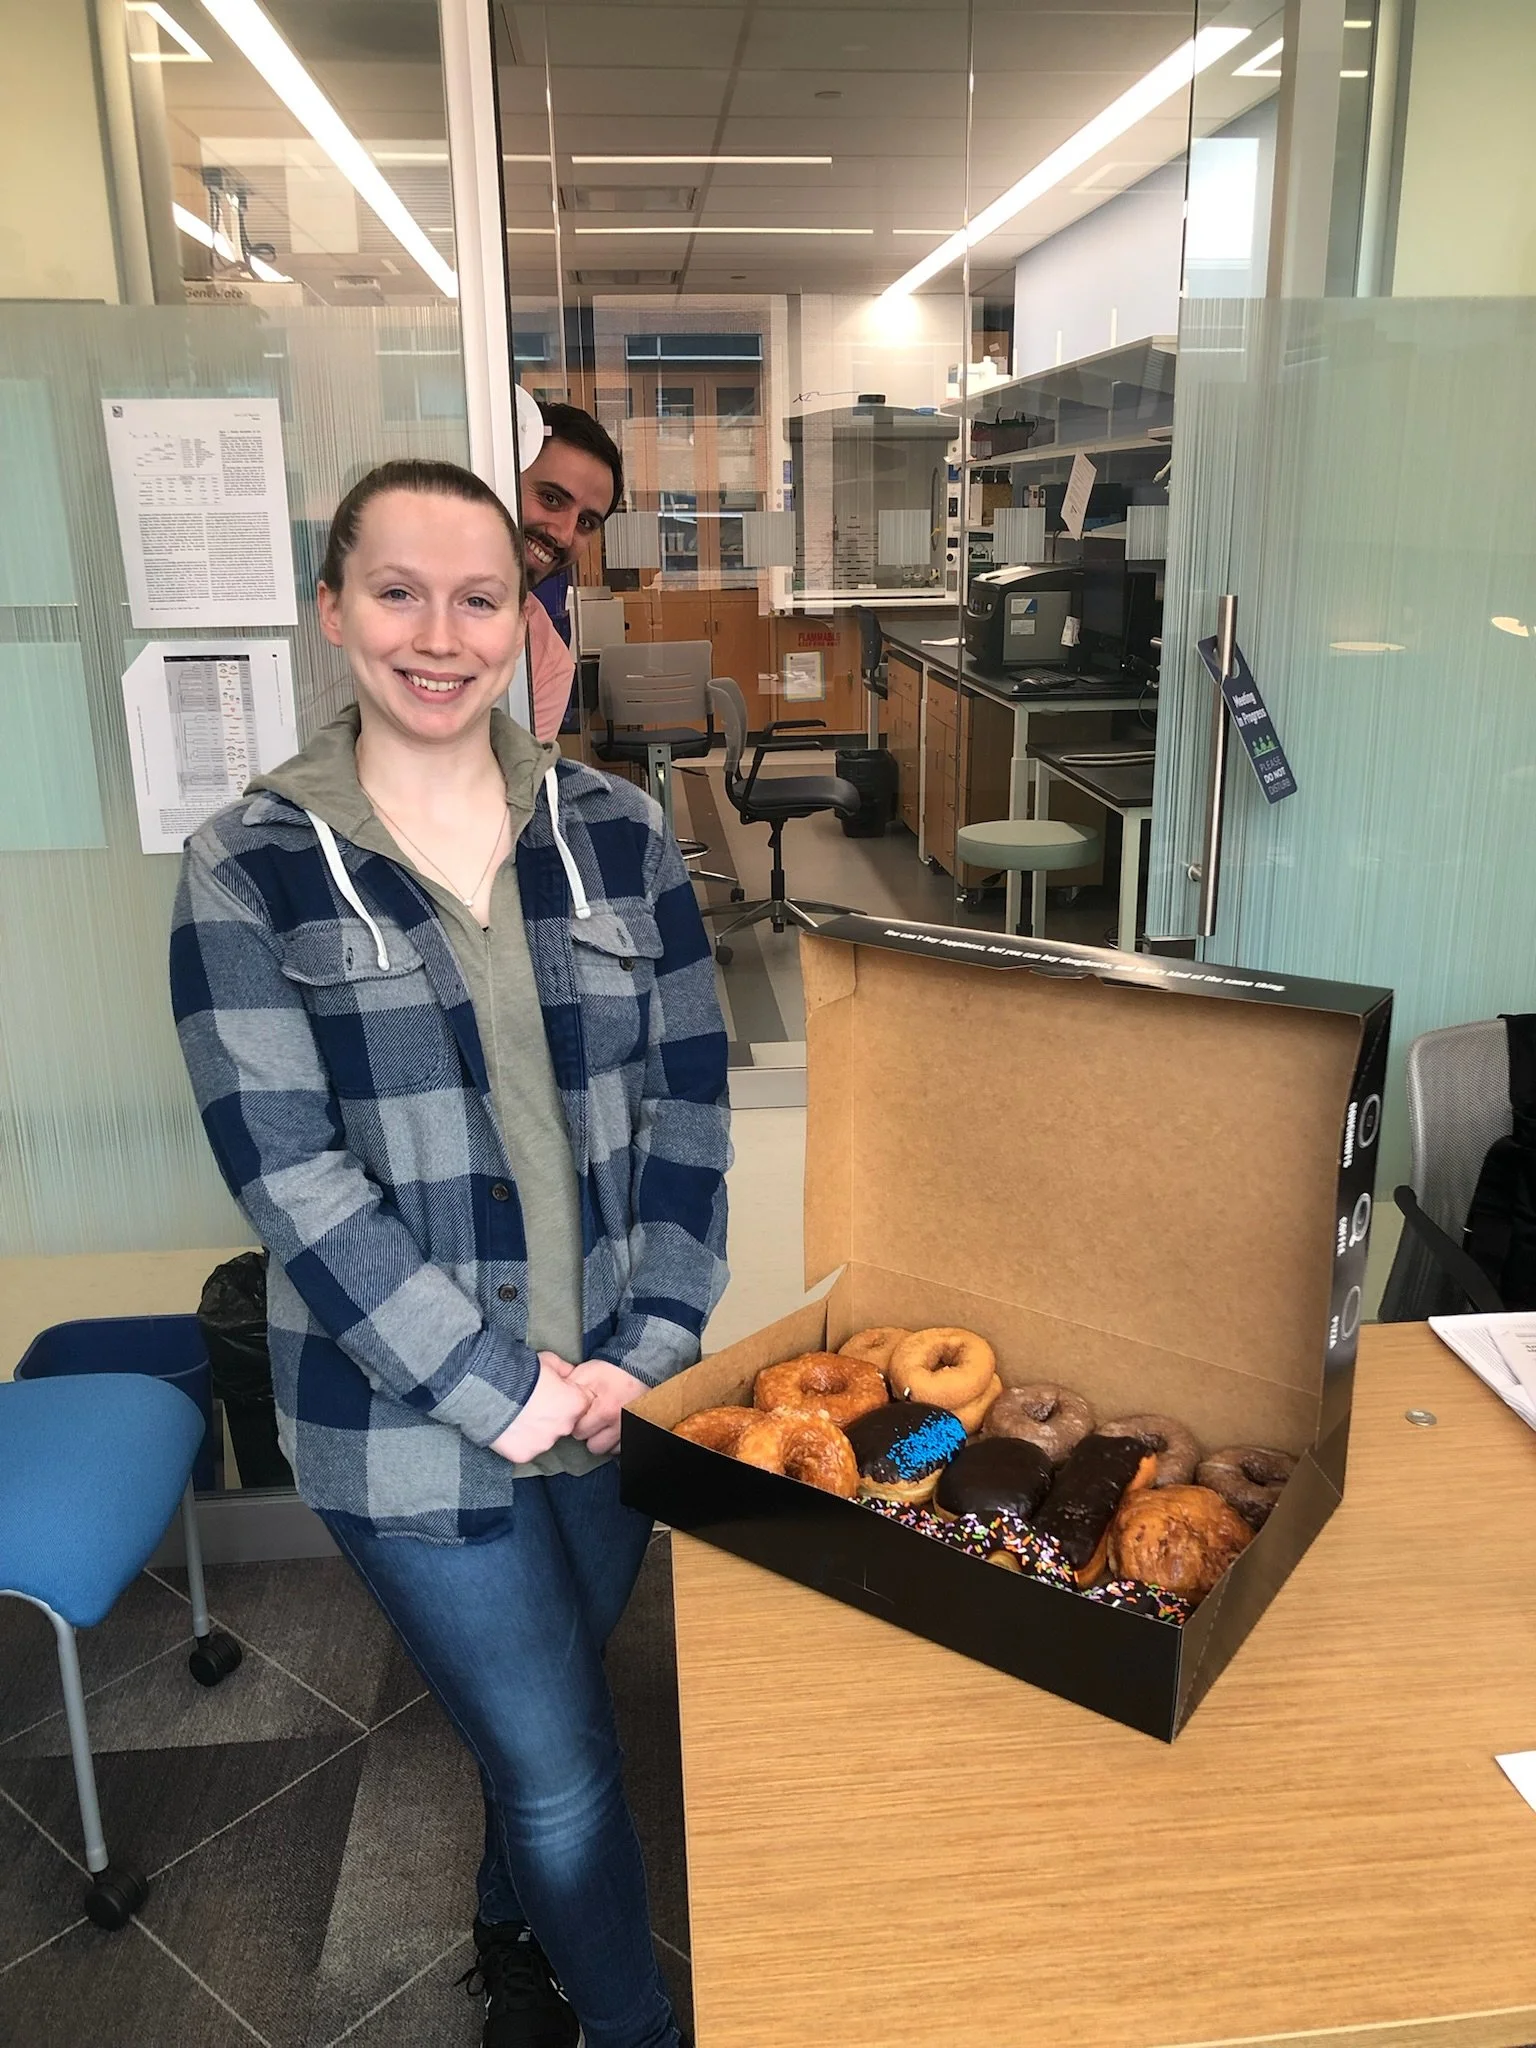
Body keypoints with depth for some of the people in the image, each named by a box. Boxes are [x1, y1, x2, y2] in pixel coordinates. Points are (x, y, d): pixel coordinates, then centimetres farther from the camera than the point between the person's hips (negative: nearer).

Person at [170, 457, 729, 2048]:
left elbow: (688, 1099, -1)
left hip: (621, 1388, 3)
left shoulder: (616, 832, 0)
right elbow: (288, 1174, -14)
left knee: (533, 1716, 24)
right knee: (565, 1768, 11)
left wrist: (643, 1351, -9)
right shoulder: (247, 869, -9)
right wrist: (508, 1392, -15)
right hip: (409, 1422, -3)